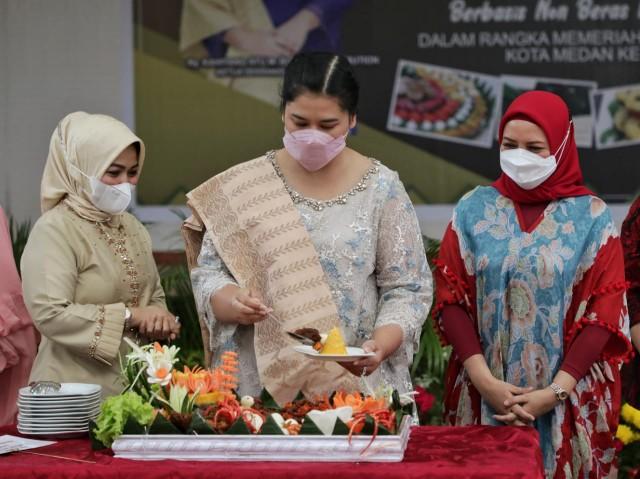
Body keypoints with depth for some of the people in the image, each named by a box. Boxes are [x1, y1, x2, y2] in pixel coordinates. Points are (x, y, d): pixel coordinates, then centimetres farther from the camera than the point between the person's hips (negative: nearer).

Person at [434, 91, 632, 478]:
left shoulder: (592, 217, 0)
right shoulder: (474, 210, 4)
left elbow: (604, 314, -4)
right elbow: (452, 300, 0)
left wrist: (556, 392, -12)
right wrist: (484, 380, -11)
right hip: (484, 398, 1)